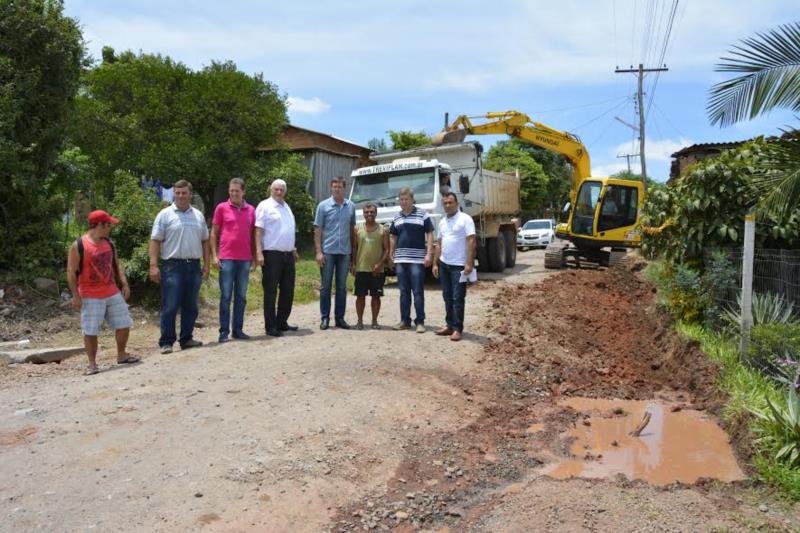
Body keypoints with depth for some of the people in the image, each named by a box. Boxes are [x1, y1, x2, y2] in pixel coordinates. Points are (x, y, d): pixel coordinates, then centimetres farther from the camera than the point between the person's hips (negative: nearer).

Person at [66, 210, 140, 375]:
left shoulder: (108, 244, 10)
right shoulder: (78, 246, -10)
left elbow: (116, 265, 17)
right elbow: (71, 272, -10)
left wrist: (124, 283, 4)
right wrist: (75, 295, -14)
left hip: (113, 294, 6)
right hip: (91, 297, -6)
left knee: (124, 325, 9)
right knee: (90, 332, 0)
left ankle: (121, 356, 25)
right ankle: (92, 364, 11)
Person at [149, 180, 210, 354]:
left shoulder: (198, 215, 13)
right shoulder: (165, 214, 0)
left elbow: (204, 241, 16)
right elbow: (155, 240, -4)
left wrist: (206, 265, 10)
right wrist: (153, 265, -12)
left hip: (193, 266, 5)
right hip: (172, 266, -4)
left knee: (190, 306, 11)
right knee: (170, 307, -3)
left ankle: (186, 339, 21)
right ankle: (166, 342, 3)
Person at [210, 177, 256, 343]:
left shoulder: (251, 210, 9)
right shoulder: (222, 208, 1)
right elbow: (214, 233, 3)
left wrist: (254, 256, 11)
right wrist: (214, 255, -5)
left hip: (245, 259, 3)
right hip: (227, 258, -3)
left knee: (241, 296, 8)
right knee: (226, 296, 0)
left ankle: (238, 329, 17)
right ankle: (224, 331, 6)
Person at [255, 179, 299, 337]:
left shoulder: (286, 207, 18)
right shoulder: (264, 206, -5)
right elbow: (258, 231, -11)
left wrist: (293, 249, 22)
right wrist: (259, 253, -19)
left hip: (288, 254, 8)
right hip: (272, 254, -7)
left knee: (288, 290, 11)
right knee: (271, 292, -2)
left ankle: (282, 322, 22)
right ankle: (270, 326, 5)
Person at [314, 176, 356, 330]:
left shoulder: (351, 206, 7)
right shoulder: (323, 206, -1)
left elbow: (352, 229, 12)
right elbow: (317, 230, -2)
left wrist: (353, 251, 8)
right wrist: (319, 252, -9)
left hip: (345, 252, 3)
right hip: (328, 252, -2)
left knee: (342, 287, 8)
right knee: (326, 286, 3)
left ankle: (339, 317, 16)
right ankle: (324, 318, 11)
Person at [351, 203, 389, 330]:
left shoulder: (383, 230, 2)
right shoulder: (357, 229, 5)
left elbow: (386, 249, 0)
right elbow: (354, 248, 7)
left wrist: (380, 263, -13)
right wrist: (353, 264, 0)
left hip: (377, 270, -1)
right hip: (361, 269, 1)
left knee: (376, 296, 5)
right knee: (360, 295, 5)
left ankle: (374, 321, 16)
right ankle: (360, 321, 15)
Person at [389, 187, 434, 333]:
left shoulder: (422, 215, -1)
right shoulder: (396, 217, 13)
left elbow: (429, 234, -3)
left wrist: (429, 254, -11)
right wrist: (391, 255, 11)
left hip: (417, 259, -5)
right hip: (400, 259, 5)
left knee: (418, 292, -2)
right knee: (404, 292, 10)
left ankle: (420, 322, 3)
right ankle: (405, 321, 17)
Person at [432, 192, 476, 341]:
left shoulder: (465, 219, -8)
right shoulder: (442, 222, 13)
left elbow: (471, 242, -14)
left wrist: (469, 264, -21)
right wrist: (435, 263, 12)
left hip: (459, 266, -7)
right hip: (444, 264, 7)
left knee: (458, 298, -3)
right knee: (447, 297, 12)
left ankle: (458, 329, 3)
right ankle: (449, 325, 21)